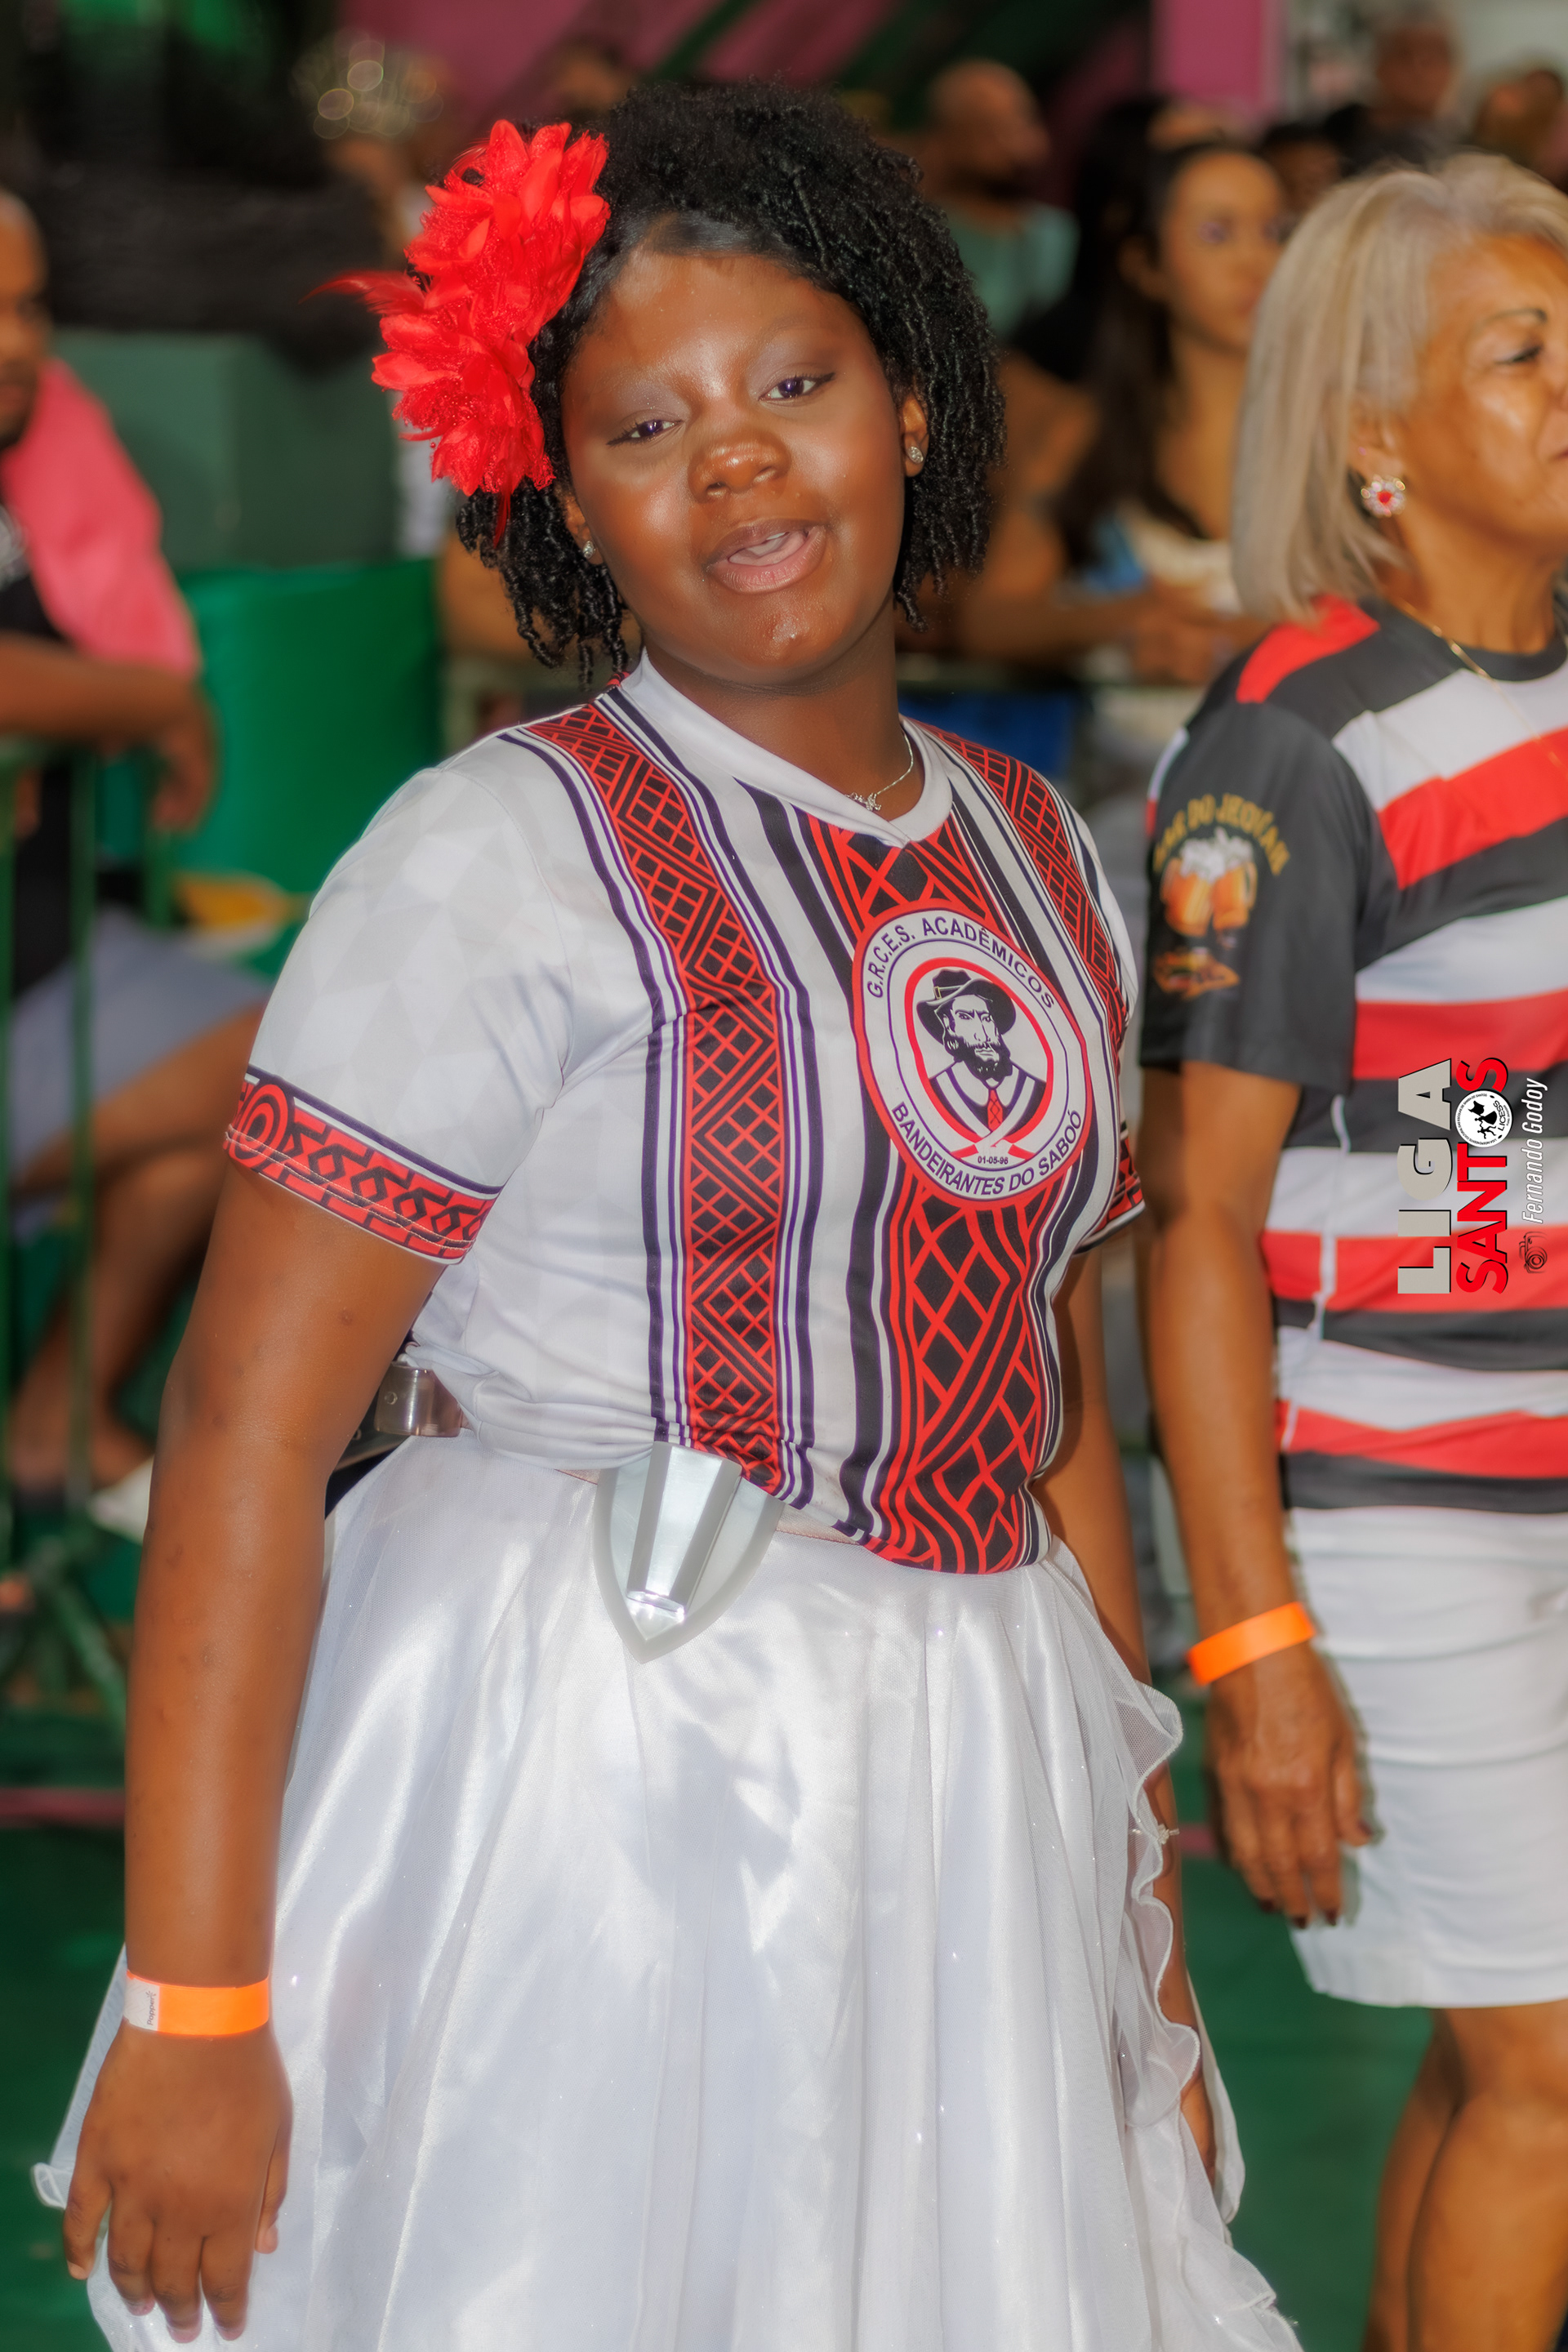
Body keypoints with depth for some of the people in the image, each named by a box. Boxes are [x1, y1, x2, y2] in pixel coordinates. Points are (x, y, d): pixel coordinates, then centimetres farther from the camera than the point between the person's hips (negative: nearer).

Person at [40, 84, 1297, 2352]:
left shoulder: (1042, 864, 11)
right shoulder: (510, 855, -10)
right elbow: (244, 1426, -14)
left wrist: (1143, 1866, 15)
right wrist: (190, 2010, -19)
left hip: (969, 1814, 6)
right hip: (582, 1797, -6)